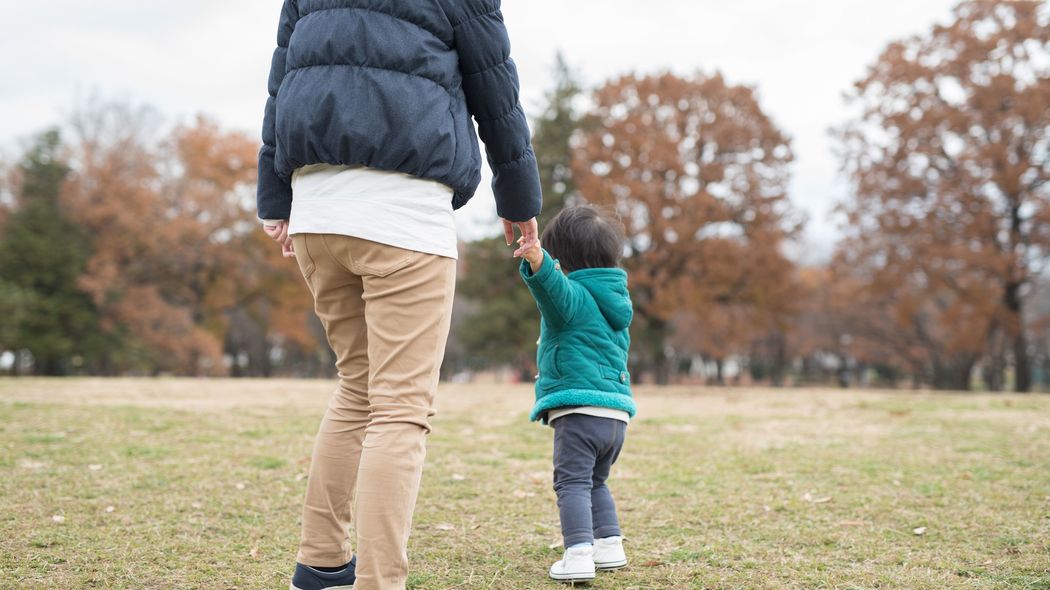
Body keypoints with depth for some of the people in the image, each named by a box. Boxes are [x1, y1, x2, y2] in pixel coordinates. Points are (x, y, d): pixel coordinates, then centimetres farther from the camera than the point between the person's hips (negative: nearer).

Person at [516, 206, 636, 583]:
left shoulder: (574, 295, -6)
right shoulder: (616, 301, 22)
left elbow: (554, 287, -31)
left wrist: (538, 264, -48)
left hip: (578, 409, -9)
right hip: (617, 413, 9)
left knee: (572, 482, -11)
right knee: (596, 482, 24)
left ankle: (579, 553, -21)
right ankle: (610, 545, 25)